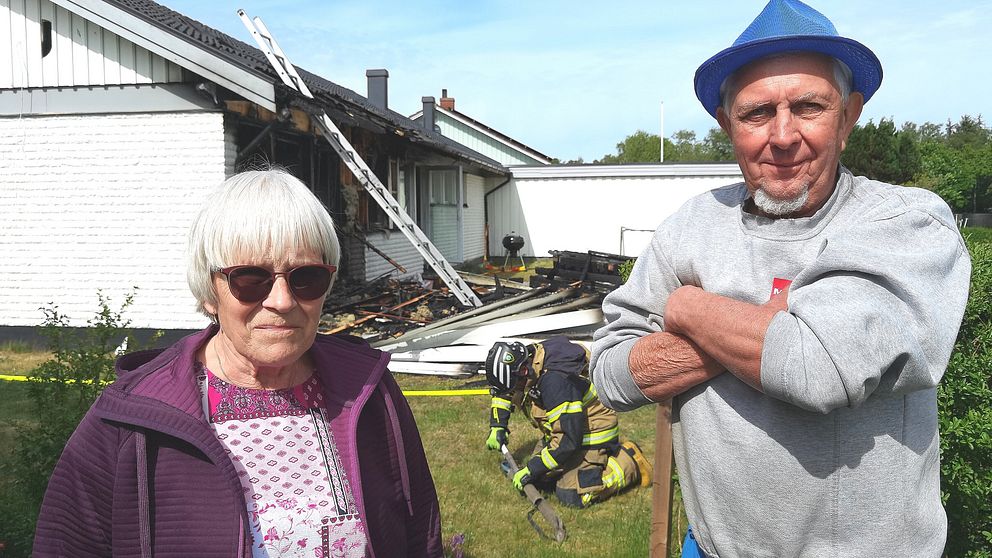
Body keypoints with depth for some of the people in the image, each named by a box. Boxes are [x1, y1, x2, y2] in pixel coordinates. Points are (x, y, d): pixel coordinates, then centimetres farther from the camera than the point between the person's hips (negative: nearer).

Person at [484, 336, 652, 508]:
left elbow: (569, 440, -33)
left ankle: (630, 463, 1)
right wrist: (497, 427, 4)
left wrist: (532, 469, -25)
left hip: (593, 432, -9)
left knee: (571, 496, -18)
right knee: (539, 480, 7)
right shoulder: (525, 359, -9)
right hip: (567, 428, 9)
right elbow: (502, 392, 15)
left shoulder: (556, 382, -36)